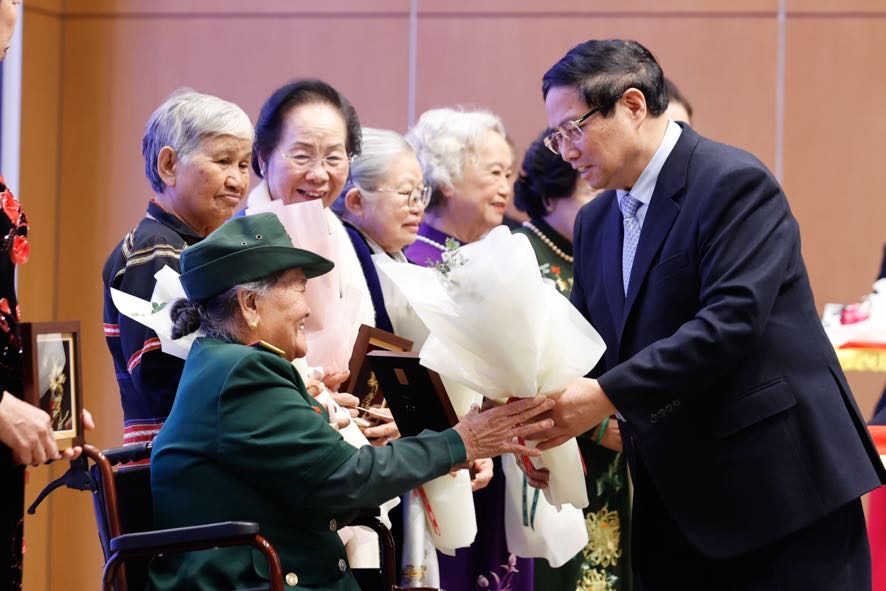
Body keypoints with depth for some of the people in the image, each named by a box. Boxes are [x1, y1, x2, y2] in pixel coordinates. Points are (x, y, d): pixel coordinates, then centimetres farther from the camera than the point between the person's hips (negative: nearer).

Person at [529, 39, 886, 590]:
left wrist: (607, 395, -26)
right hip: (678, 502, 7)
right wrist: (552, 418, -10)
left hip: (781, 481, -7)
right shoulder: (596, 222, 13)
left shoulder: (735, 183, -13)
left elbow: (730, 320, -23)